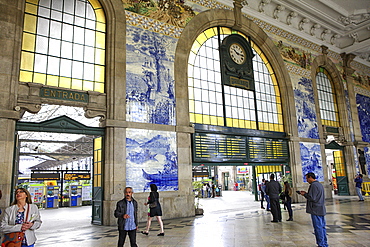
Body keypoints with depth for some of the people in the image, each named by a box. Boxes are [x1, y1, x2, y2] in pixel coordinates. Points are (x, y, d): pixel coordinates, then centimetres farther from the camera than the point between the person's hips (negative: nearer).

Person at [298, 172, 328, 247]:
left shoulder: (313, 185, -16)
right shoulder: (320, 184, 16)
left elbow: (312, 198, -20)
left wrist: (304, 194, -5)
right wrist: (306, 193, 14)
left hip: (316, 210, -10)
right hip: (321, 209, 10)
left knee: (318, 227, -3)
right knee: (322, 226, 14)